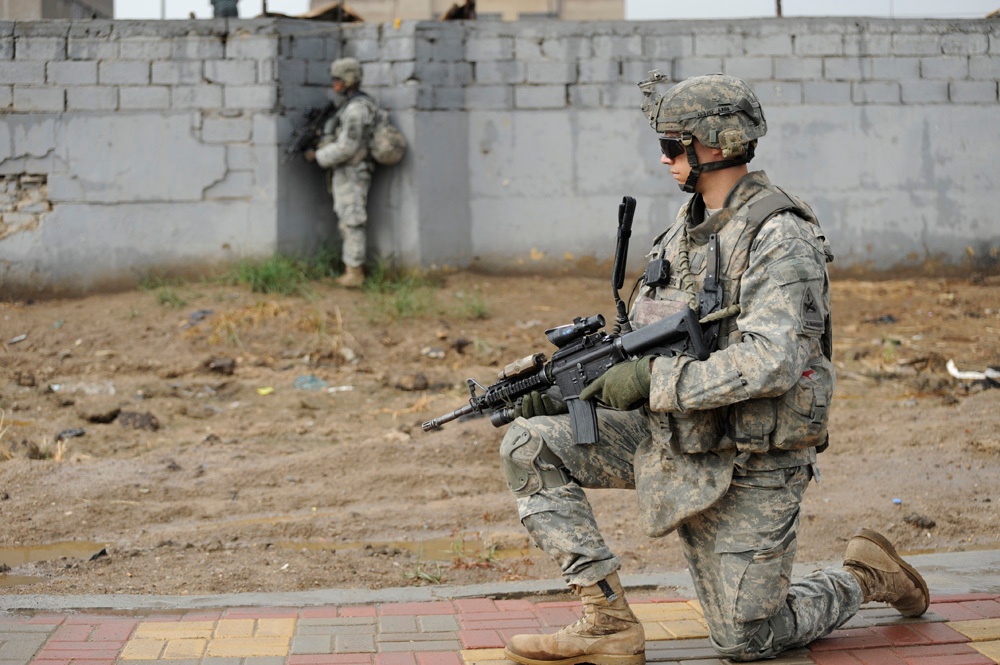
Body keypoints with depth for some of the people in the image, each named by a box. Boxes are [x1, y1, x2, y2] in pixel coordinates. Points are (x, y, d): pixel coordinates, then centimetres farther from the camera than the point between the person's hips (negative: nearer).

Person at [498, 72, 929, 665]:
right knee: (530, 447, -7)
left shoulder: (780, 239, -18)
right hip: (674, 439, 8)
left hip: (749, 467, -8)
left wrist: (654, 380, -27)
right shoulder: (685, 230, 9)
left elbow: (770, 365, -30)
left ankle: (865, 578, 27)